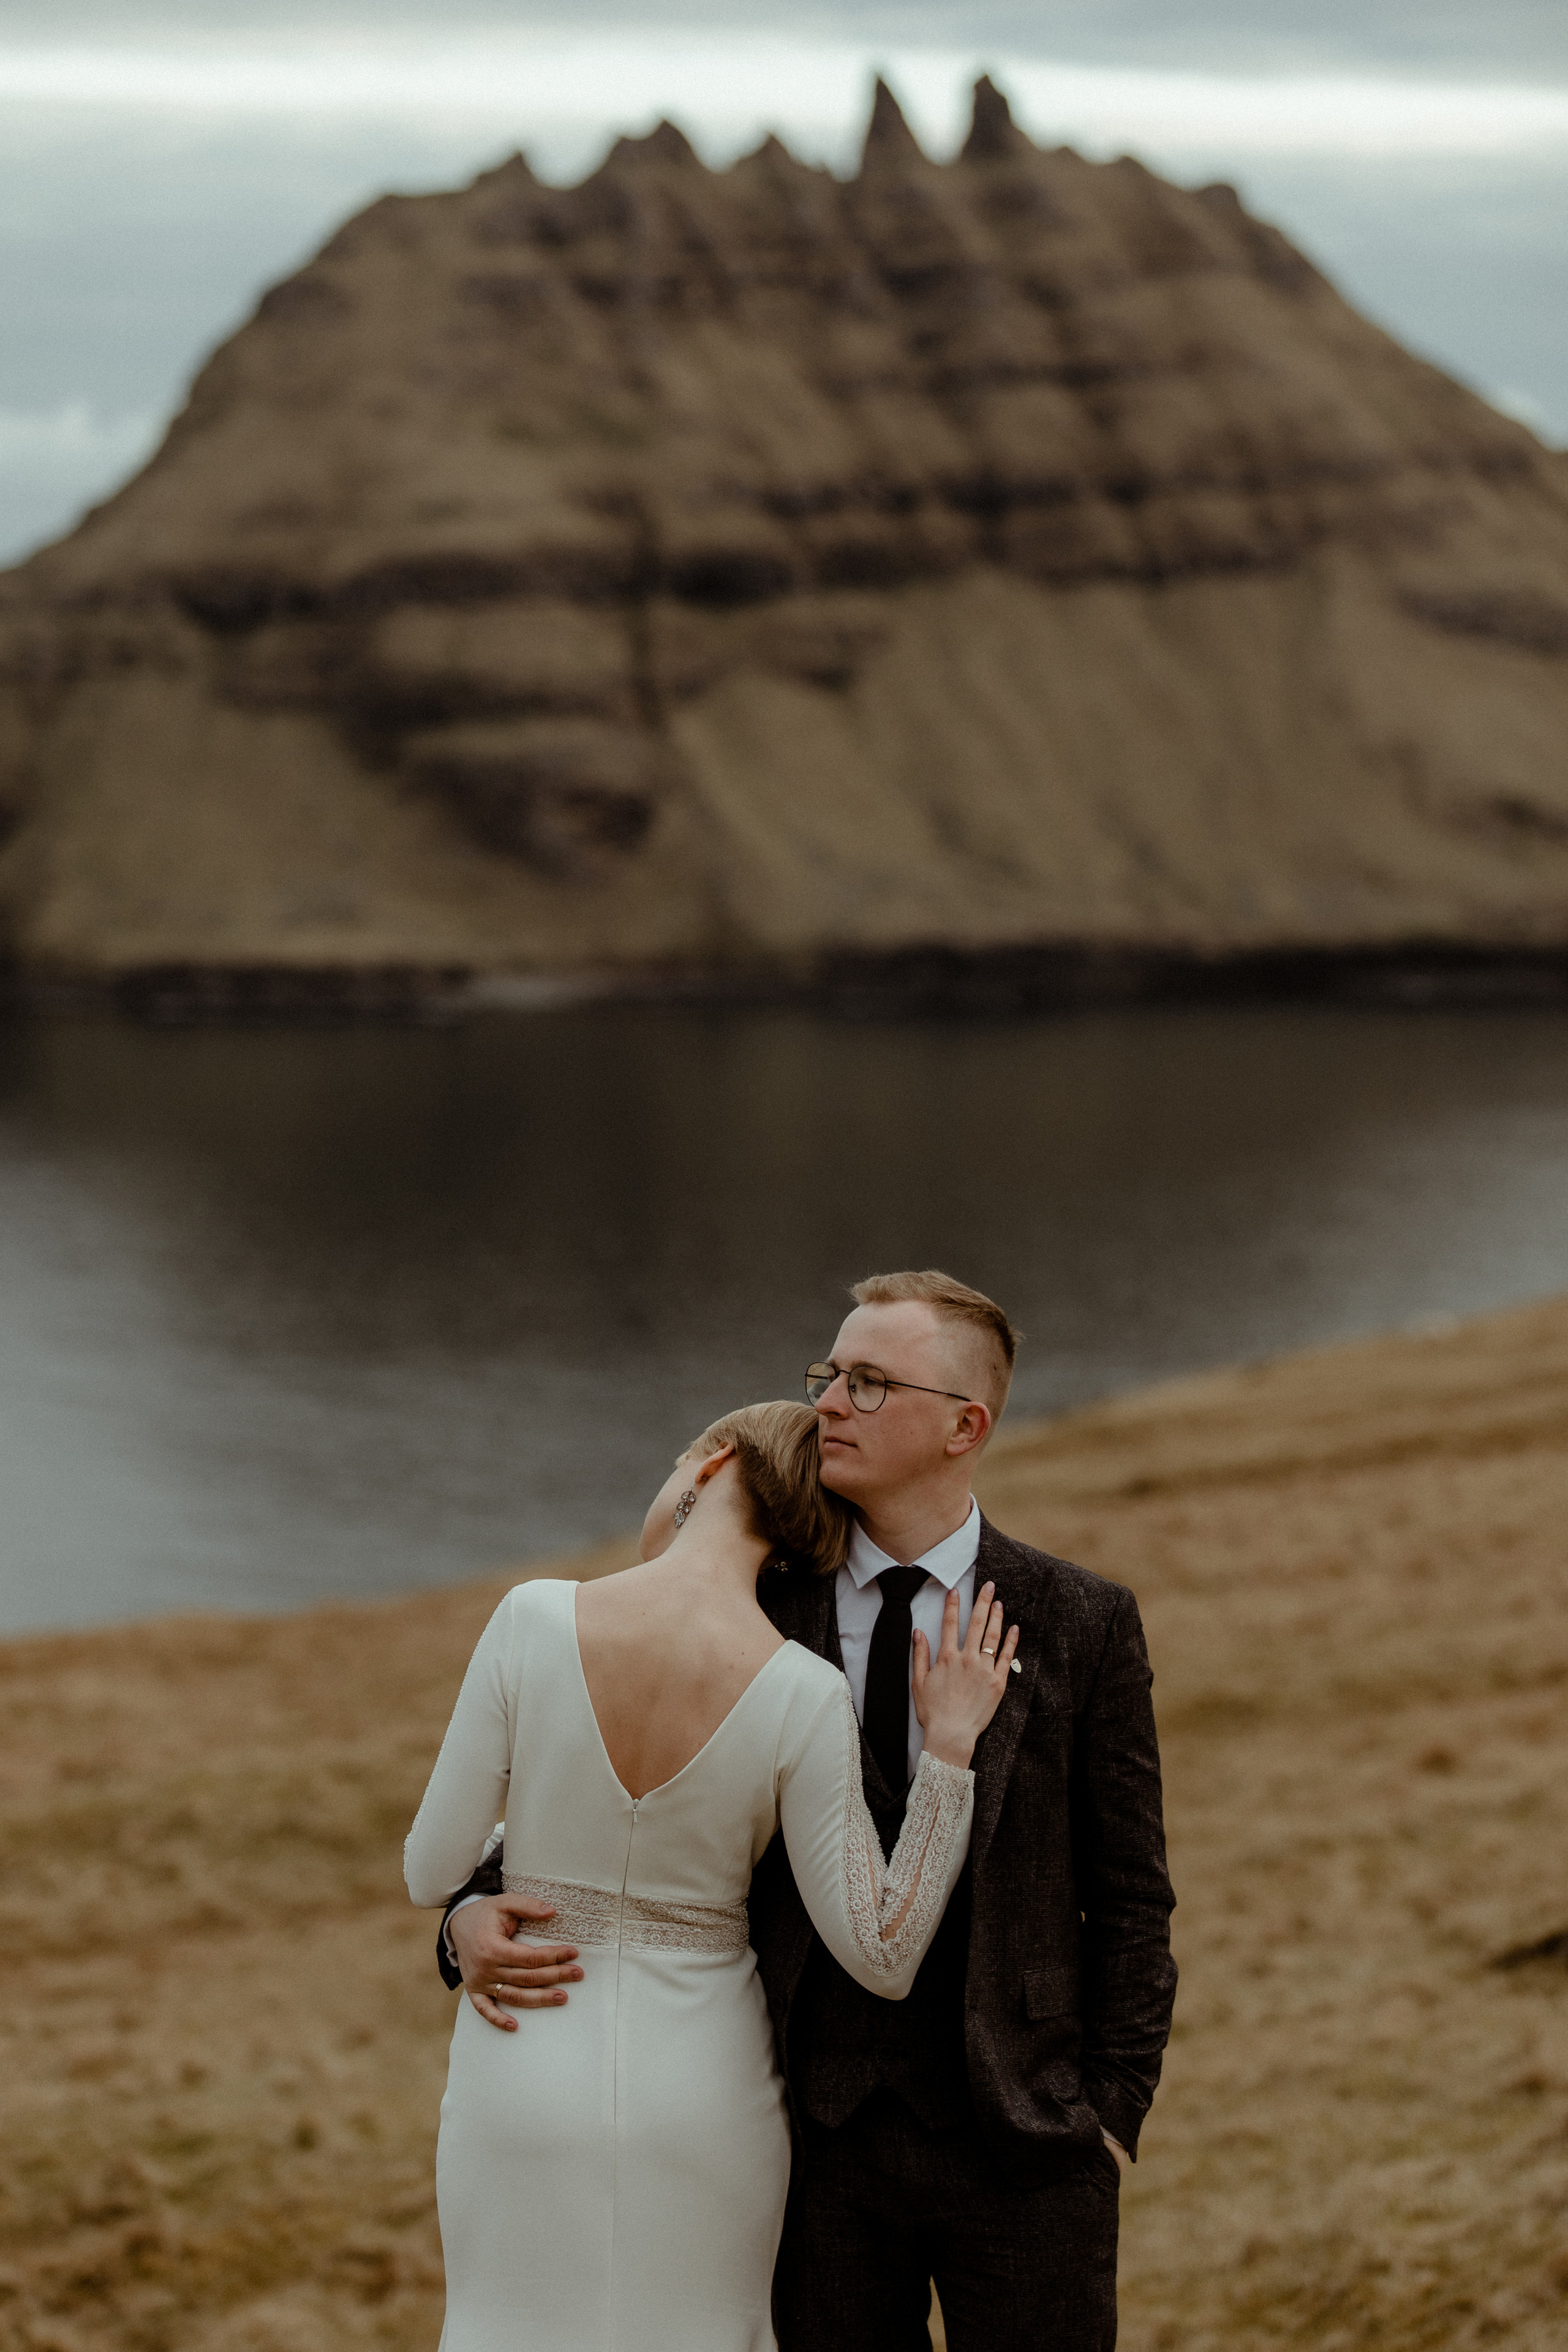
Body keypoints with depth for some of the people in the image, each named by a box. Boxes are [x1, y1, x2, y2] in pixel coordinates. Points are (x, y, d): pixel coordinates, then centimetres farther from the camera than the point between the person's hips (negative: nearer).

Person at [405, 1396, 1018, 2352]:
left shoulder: (536, 1621, -15)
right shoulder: (804, 1699, -16)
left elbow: (436, 1872, -7)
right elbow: (882, 1959, -14)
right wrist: (950, 1749, -10)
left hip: (528, 2078, 0)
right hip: (702, 2094, 0)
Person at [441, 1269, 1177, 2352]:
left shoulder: (1080, 1624, -3)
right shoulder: (759, 1611, 0)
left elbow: (1128, 1895, 1)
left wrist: (1113, 2119, -6)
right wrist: (479, 1917, -17)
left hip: (1020, 2141, -1)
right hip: (828, 2139, 2)